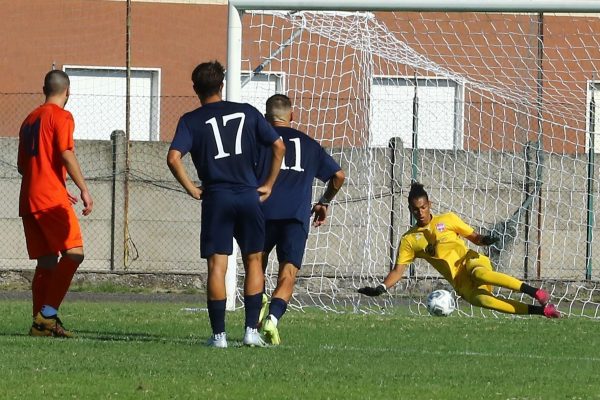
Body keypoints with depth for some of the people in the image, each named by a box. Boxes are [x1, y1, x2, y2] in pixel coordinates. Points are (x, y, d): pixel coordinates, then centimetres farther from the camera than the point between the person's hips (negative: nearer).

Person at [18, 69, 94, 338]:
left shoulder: (29, 120, 21)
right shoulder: (61, 117, -3)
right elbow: (66, 154, -15)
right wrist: (84, 190, -14)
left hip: (28, 201, 8)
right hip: (52, 198, -8)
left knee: (46, 262, 9)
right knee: (74, 253, -11)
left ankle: (41, 324, 4)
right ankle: (47, 314, -20)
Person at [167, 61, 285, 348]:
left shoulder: (191, 120, 2)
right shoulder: (247, 112, 9)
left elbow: (173, 158, -12)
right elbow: (278, 146, 6)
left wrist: (192, 189, -2)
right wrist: (268, 184, 12)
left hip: (216, 197, -2)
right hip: (249, 195, 2)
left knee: (217, 266, 0)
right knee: (253, 261, 13)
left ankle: (218, 334, -3)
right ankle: (252, 330, 7)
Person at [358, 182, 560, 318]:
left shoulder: (447, 219, 8)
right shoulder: (409, 240, 9)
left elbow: (474, 237, 13)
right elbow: (398, 271, 6)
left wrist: (484, 240, -11)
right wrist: (381, 288, -10)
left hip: (470, 261, 0)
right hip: (460, 284, 0)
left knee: (480, 274, -41)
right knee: (479, 299, -35)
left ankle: (536, 292, -37)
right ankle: (540, 310, -36)